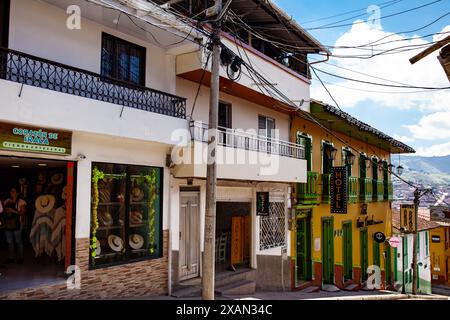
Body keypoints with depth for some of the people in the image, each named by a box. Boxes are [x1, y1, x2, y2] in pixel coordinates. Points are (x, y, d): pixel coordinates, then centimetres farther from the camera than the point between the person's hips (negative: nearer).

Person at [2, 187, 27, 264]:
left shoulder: (20, 202, -4)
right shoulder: (6, 201, 11)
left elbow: (22, 213, -9)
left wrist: (13, 211, -18)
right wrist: (5, 211, -4)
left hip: (16, 224, -5)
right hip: (7, 224, 5)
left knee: (18, 241, 1)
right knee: (9, 241, 10)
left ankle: (20, 257, 10)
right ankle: (11, 257, 20)